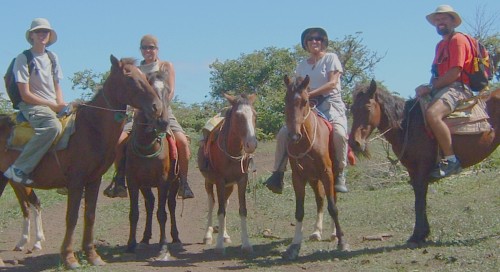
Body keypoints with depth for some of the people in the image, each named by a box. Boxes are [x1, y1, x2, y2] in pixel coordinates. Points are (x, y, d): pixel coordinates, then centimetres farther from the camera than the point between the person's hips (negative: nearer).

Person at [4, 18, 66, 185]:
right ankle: (19, 169, -34)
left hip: (54, 106, 7)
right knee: (53, 126, -36)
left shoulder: (53, 57, 14)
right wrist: (53, 106, -14)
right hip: (31, 106, -7)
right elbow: (25, 95, -12)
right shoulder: (23, 59, -6)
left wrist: (61, 104, -3)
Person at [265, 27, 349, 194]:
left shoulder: (331, 58, 3)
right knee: (283, 133, -12)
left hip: (330, 103, -5)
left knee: (339, 133, -34)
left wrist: (310, 93, -18)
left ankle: (340, 175, -20)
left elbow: (333, 83, -9)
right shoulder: (302, 65, 17)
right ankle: (278, 175, -6)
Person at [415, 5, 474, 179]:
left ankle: (451, 160, -32)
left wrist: (431, 88, -15)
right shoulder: (441, 45, 23)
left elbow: (455, 73, -17)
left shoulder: (458, 40, -6)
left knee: (432, 114, -36)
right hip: (441, 89, 11)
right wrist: (428, 88, 0)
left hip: (457, 88, -11)